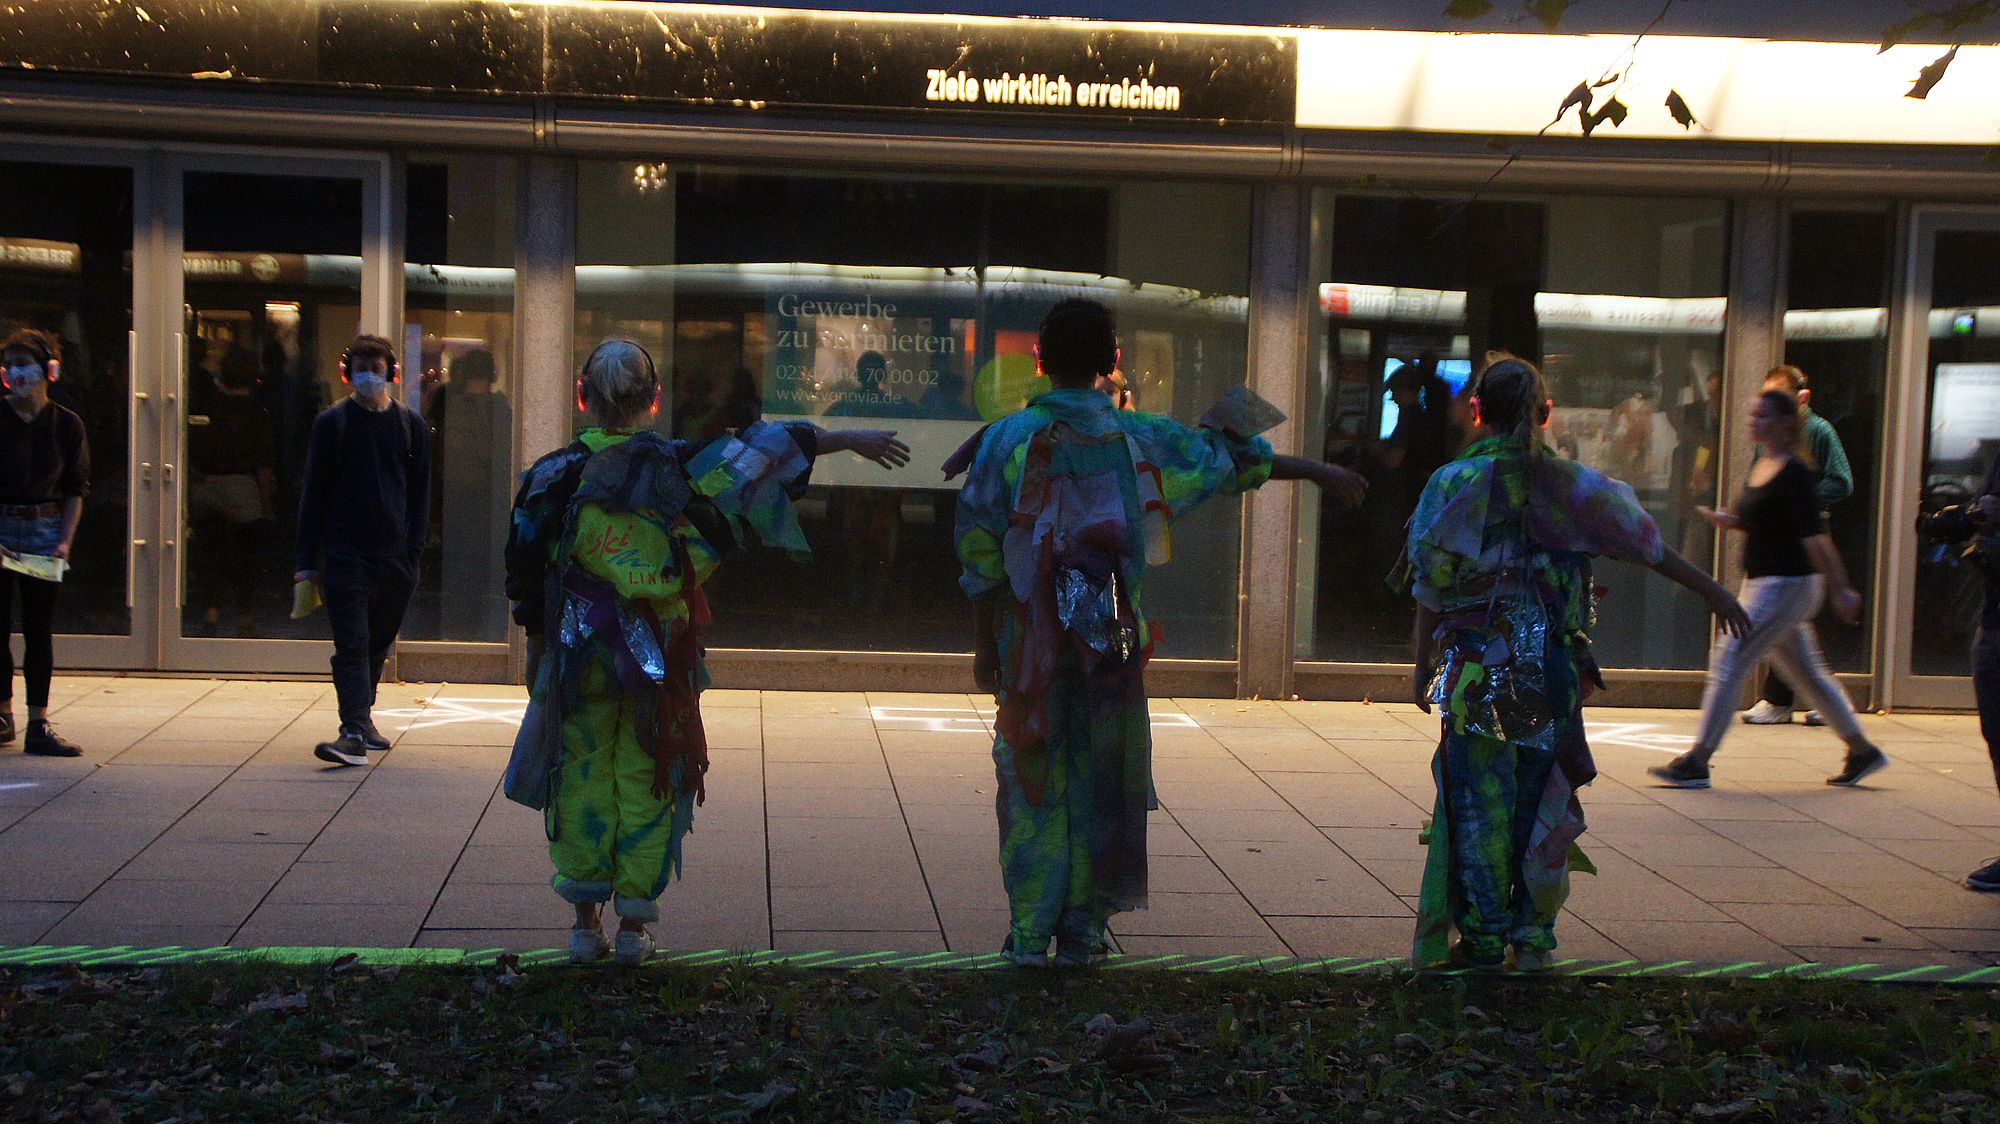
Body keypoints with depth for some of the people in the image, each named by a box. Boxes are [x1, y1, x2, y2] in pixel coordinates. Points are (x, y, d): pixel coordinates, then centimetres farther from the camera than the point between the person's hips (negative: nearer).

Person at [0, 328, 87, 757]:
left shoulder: (66, 424, 1)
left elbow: (76, 490, 5)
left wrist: (65, 541, -5)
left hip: (44, 532, 1)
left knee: (40, 627, 1)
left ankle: (38, 725, 2)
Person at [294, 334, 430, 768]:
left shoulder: (410, 424, 8)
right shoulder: (332, 422, 2)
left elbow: (420, 493, 10)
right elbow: (313, 492, 2)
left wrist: (413, 550, 0)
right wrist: (308, 560, -2)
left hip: (394, 556, 3)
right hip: (345, 553, -3)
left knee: (378, 645, 13)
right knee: (352, 647, -9)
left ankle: (361, 716, 28)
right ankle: (355, 732, -14)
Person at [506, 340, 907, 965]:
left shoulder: (553, 475, -3)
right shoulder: (675, 465, -4)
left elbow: (526, 576, 1)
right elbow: (765, 450, -3)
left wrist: (539, 649, 13)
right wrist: (849, 439, 3)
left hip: (578, 654, 0)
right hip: (660, 656, 0)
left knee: (584, 779, 10)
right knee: (647, 783, 7)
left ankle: (585, 923, 12)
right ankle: (634, 924, 11)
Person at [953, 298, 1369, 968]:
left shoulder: (1007, 438, -3)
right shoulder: (1138, 438, 2)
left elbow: (980, 551, -3)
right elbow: (1237, 458, 14)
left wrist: (984, 642, 5)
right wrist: (1321, 473, 28)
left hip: (1030, 637, -1)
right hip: (1111, 637, 1)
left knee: (1032, 776, 5)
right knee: (1100, 776, 8)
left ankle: (1030, 933, 5)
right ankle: (1082, 931, 12)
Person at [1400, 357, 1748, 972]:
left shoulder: (1451, 484, -5)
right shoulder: (1571, 484, 2)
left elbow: (1430, 588, -3)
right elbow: (1647, 544, 9)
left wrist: (1423, 668, 6)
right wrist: (1712, 591, 20)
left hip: (1478, 670, -2)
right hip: (1555, 670, 2)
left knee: (1479, 806, 4)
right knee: (1542, 802, 12)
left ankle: (1483, 944, 7)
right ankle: (1533, 939, 17)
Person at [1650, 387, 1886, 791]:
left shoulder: (1793, 473, -15)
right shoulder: (1762, 465, 11)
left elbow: (1814, 536, -19)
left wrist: (1841, 590, -19)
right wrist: (1726, 519, 2)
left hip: (1785, 586, -10)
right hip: (1762, 584, 10)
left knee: (1729, 661, -10)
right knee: (1805, 671, 17)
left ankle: (1697, 761, -7)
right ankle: (1862, 751, 29)